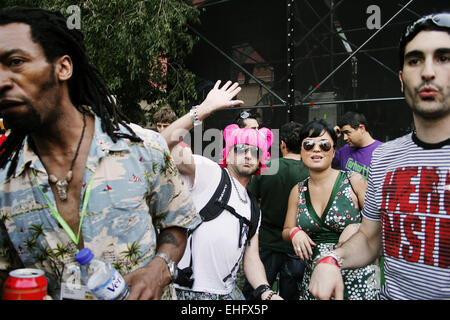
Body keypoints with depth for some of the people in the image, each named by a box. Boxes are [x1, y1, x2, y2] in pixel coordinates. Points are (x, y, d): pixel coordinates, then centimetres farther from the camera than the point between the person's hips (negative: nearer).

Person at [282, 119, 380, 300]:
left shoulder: (353, 181, -6)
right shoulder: (298, 191, 5)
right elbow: (286, 232, 12)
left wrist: (358, 228, -21)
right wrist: (294, 233, -9)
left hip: (357, 275, -3)